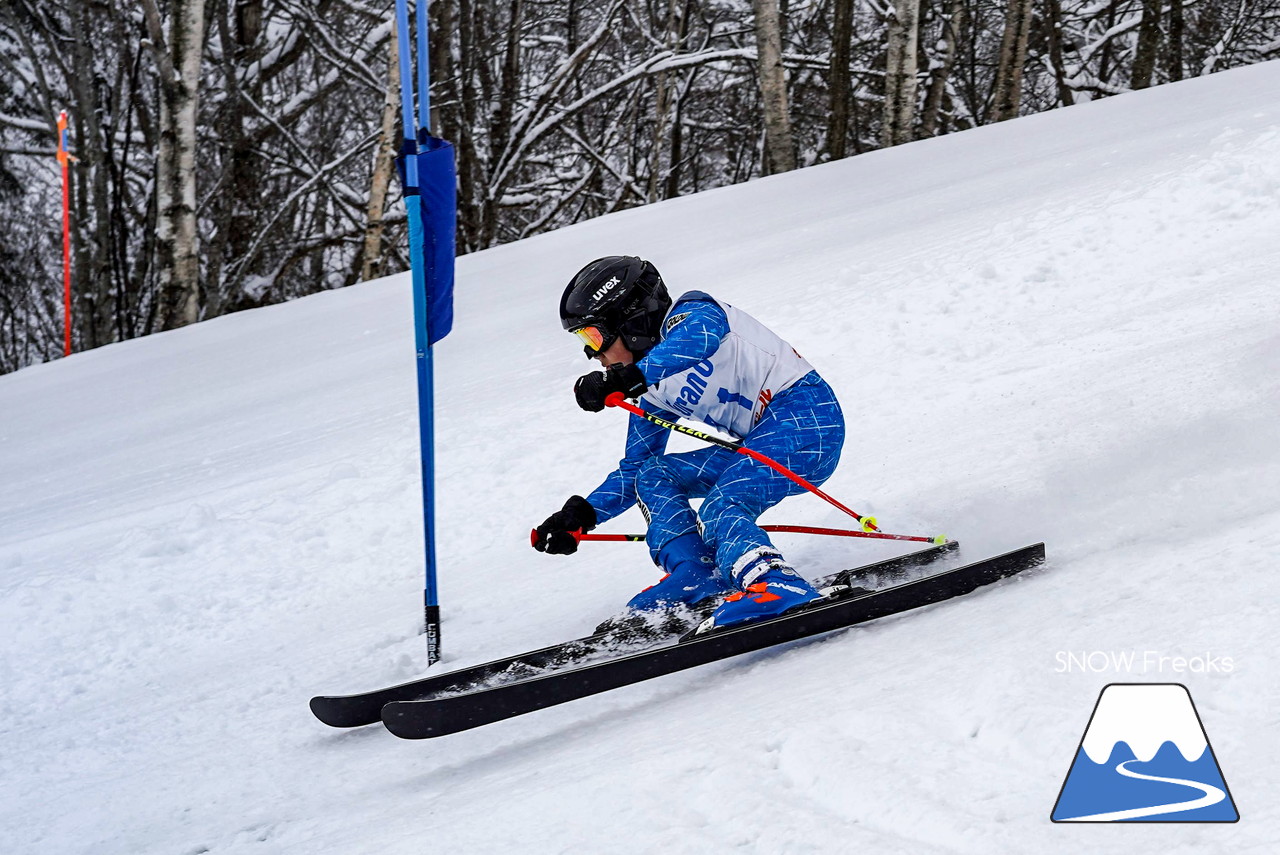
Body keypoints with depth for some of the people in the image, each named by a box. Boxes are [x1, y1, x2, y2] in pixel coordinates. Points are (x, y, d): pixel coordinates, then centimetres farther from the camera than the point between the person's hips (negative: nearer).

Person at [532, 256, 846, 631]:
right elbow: (633, 470, 22)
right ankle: (693, 574, -11)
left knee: (720, 509, -28)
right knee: (653, 476, 6)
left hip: (806, 412, -9)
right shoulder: (656, 389, 19)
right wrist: (581, 515, 9)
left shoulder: (693, 312, -4)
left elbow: (699, 340, -30)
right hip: (763, 439, 9)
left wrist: (628, 378, -39)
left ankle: (777, 585, -48)